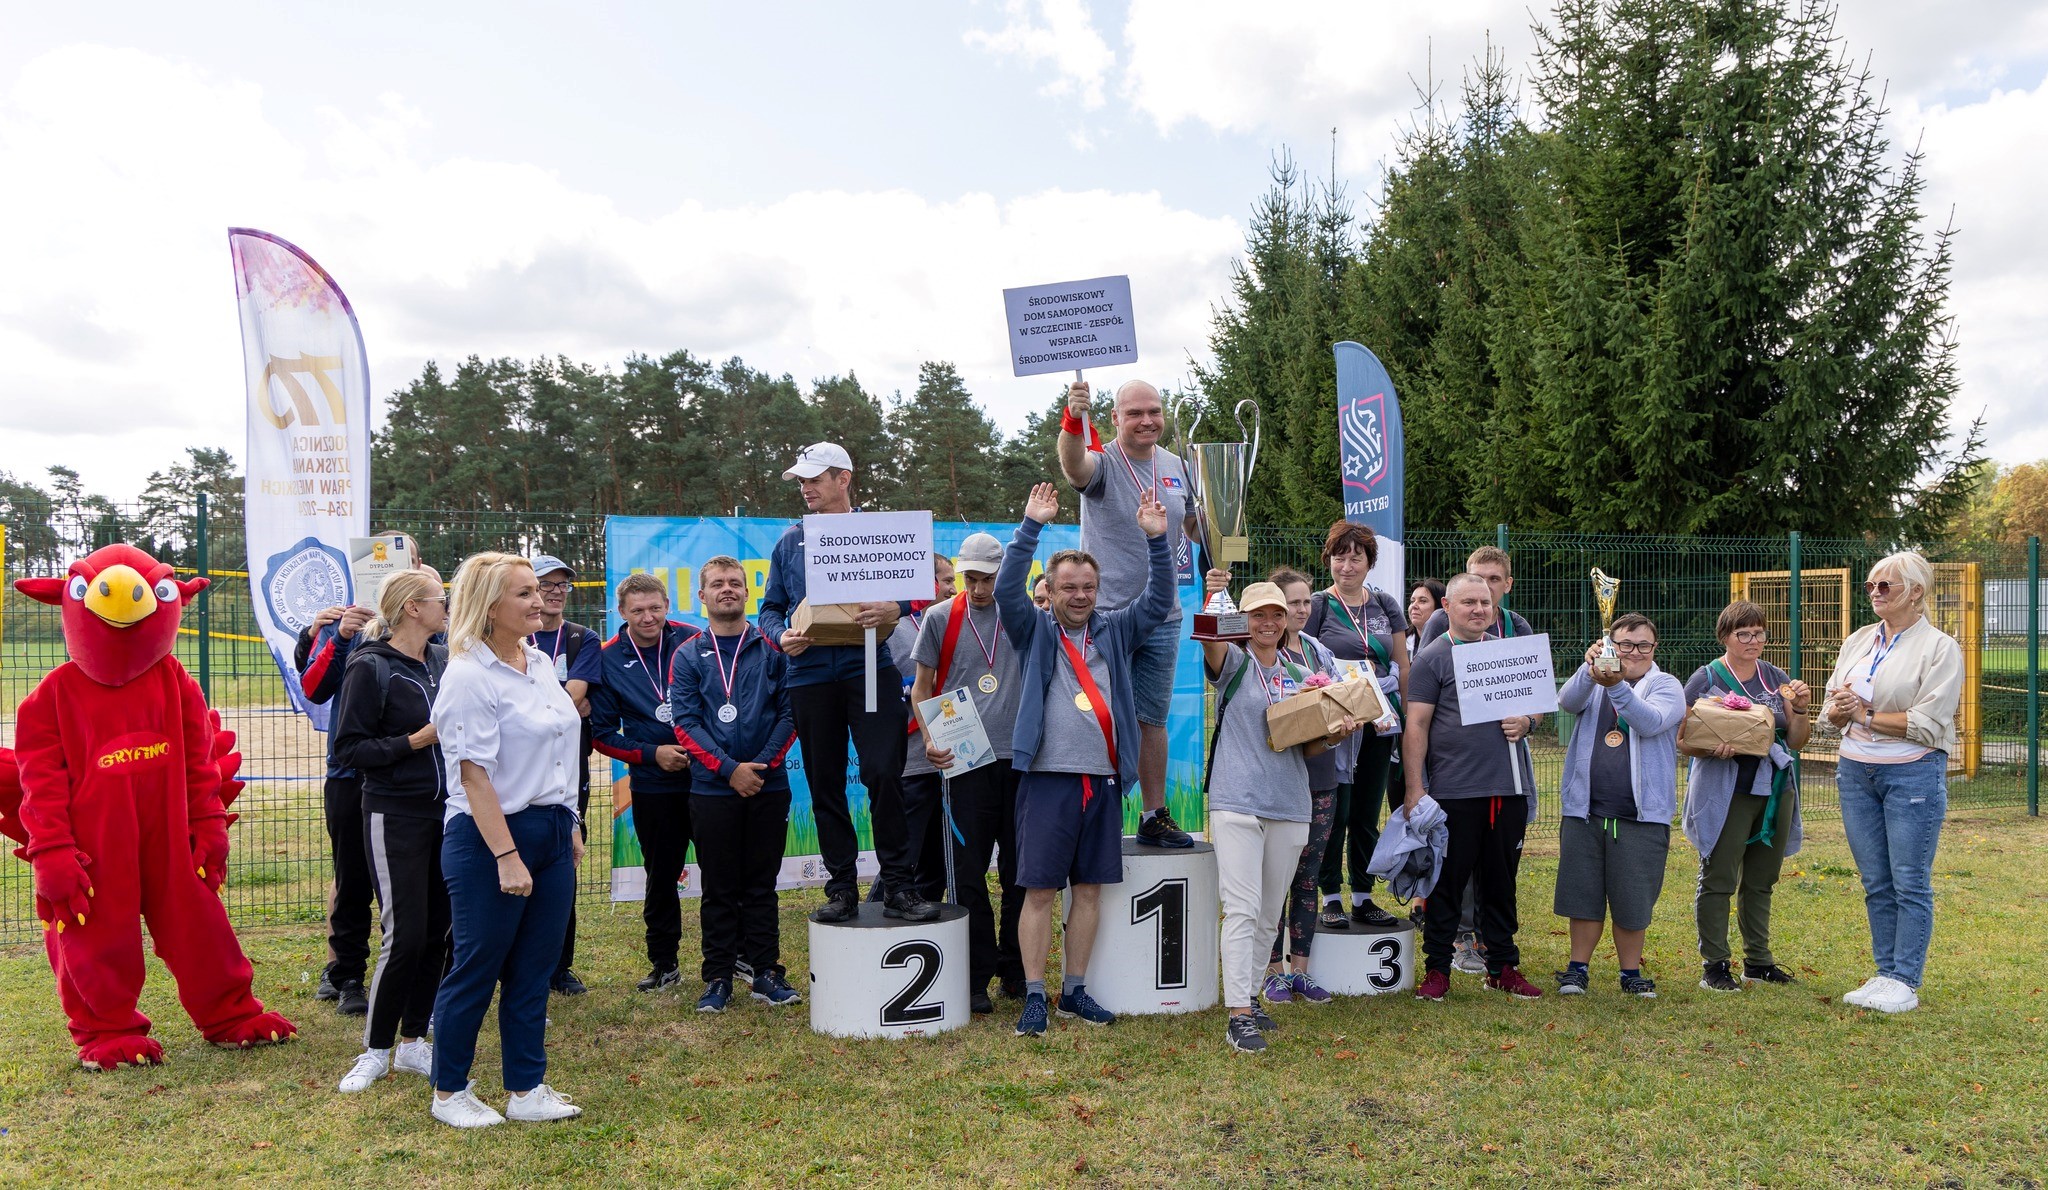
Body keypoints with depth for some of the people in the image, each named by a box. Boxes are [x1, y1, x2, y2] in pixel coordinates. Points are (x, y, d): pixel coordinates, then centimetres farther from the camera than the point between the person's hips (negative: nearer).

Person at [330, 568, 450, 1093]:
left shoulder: (445, 660, 6)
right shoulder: (371, 667, -10)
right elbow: (348, 748, -10)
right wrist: (414, 741, -18)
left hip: (445, 812, 6)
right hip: (395, 816, -6)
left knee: (437, 931, 9)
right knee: (406, 935, -4)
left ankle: (413, 1041, 22)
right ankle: (375, 1050, 14)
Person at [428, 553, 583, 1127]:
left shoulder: (539, 662, 9)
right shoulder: (469, 676, -14)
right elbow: (474, 775, -18)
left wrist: (570, 826, 16)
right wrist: (507, 857, -20)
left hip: (551, 832, 7)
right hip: (489, 839, -7)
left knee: (534, 970, 12)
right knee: (477, 968, 6)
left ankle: (527, 1089, 23)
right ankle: (448, 1092, 23)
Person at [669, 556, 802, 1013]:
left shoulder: (771, 649, 4)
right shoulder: (687, 655, 3)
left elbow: (788, 712, -1)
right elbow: (685, 722, -4)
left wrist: (763, 765, -13)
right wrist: (730, 769, -14)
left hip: (768, 787, 1)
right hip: (712, 788, 0)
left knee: (762, 885, 8)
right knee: (719, 889, 7)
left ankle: (766, 971, 17)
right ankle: (718, 977, 15)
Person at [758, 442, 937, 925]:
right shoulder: (790, 542, 15)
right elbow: (771, 606, 16)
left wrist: (894, 608, -20)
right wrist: (781, 636, -5)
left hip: (869, 669, -3)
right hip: (810, 675, 4)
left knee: (884, 773, -11)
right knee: (825, 785, 7)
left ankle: (900, 885, -2)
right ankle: (842, 887, 17)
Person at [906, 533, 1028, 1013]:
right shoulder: (940, 618, 5)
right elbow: (921, 687, 8)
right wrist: (931, 740, -7)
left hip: (1019, 757, 1)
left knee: (1020, 872, 8)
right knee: (968, 874, 1)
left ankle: (1016, 969, 22)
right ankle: (976, 977, 11)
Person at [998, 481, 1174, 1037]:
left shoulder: (1115, 631, 13)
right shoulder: (1034, 630, 4)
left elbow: (1159, 600, 6)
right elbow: (1007, 588, -11)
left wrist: (1156, 540, -6)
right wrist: (1032, 525, -17)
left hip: (1104, 779, 4)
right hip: (1048, 777, -3)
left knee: (1090, 888, 9)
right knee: (1039, 890, -2)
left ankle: (1074, 990, 20)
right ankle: (1034, 996, 6)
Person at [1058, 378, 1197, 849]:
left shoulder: (1177, 467, 8)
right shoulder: (1102, 462, -10)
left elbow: (1196, 525, 22)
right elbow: (1073, 465, -35)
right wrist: (1073, 418, -55)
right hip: (1104, 615, -5)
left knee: (1153, 719, 14)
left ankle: (1155, 816, 24)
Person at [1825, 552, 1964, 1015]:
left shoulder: (1940, 648, -7)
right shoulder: (1858, 640, 11)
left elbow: (1927, 724, -15)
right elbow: (1833, 709, 11)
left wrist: (1865, 716, -12)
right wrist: (1840, 710, -11)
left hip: (1913, 773, -6)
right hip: (1856, 770, 6)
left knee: (1910, 883, 0)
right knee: (1876, 883, 11)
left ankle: (1905, 983, 7)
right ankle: (1886, 974, 20)